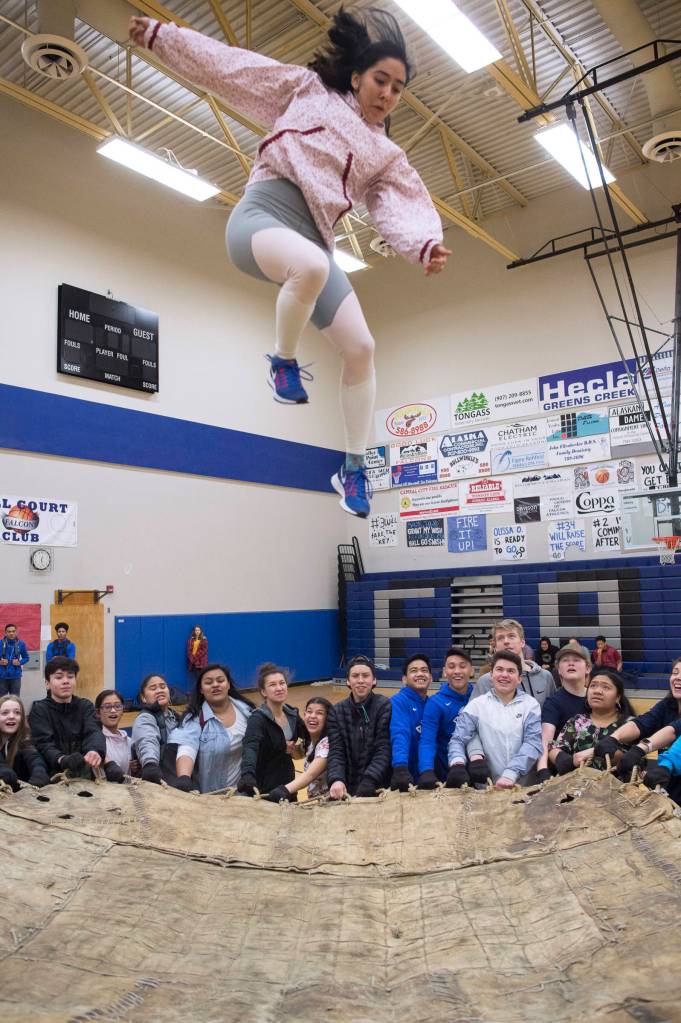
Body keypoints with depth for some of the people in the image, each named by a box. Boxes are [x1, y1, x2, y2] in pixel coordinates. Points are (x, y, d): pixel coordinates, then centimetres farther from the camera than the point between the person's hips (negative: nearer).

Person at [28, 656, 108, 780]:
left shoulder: (85, 706, 8)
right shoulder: (39, 710, 1)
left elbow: (93, 732, -9)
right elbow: (45, 744, -13)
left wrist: (95, 751, -32)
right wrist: (63, 760, -34)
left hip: (85, 774, 1)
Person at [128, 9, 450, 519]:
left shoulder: (388, 156, 19)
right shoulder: (307, 88, 15)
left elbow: (403, 210, 2)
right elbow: (229, 63, 16)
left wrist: (426, 245, -20)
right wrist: (160, 33, 12)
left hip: (312, 242, 4)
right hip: (261, 215, -4)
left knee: (361, 349, -9)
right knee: (311, 265, -40)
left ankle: (354, 468, 3)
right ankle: (283, 361, -12)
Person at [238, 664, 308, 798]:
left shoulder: (292, 714, -1)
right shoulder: (258, 719, -21)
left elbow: (309, 737, 17)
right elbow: (250, 749, -39)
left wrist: (297, 749, -3)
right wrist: (247, 777, -55)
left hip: (288, 785, 6)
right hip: (264, 790, -6)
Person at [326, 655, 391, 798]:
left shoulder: (385, 706, -5)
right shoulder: (337, 712, 4)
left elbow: (384, 750, -10)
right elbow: (336, 752, -2)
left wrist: (368, 782, -22)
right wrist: (336, 779, -20)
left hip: (379, 789, -2)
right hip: (348, 789, 3)